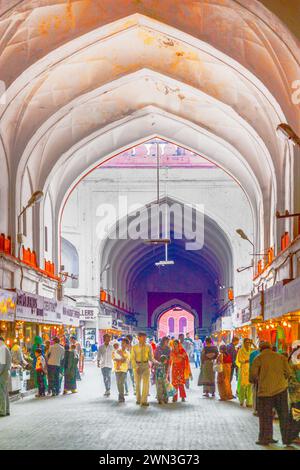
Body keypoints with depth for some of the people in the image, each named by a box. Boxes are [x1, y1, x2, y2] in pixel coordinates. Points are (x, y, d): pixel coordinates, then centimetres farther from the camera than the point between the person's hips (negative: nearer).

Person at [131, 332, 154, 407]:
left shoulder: (148, 347, 2)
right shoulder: (134, 347, -1)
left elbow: (151, 358, 3)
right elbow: (133, 359, -3)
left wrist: (155, 361, -17)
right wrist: (136, 367, -15)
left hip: (146, 366, 0)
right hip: (137, 366, 0)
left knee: (146, 383, -8)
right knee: (137, 384, 9)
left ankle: (144, 401, -7)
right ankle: (138, 400, 23)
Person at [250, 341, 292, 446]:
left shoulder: (258, 358, 0)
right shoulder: (281, 357, 7)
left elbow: (253, 374, -7)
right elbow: (288, 372, 2)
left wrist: (254, 380, 14)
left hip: (265, 389, -2)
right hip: (281, 389, 2)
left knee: (265, 416, 8)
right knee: (283, 415, 11)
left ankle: (265, 438, 10)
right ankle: (286, 438, 13)